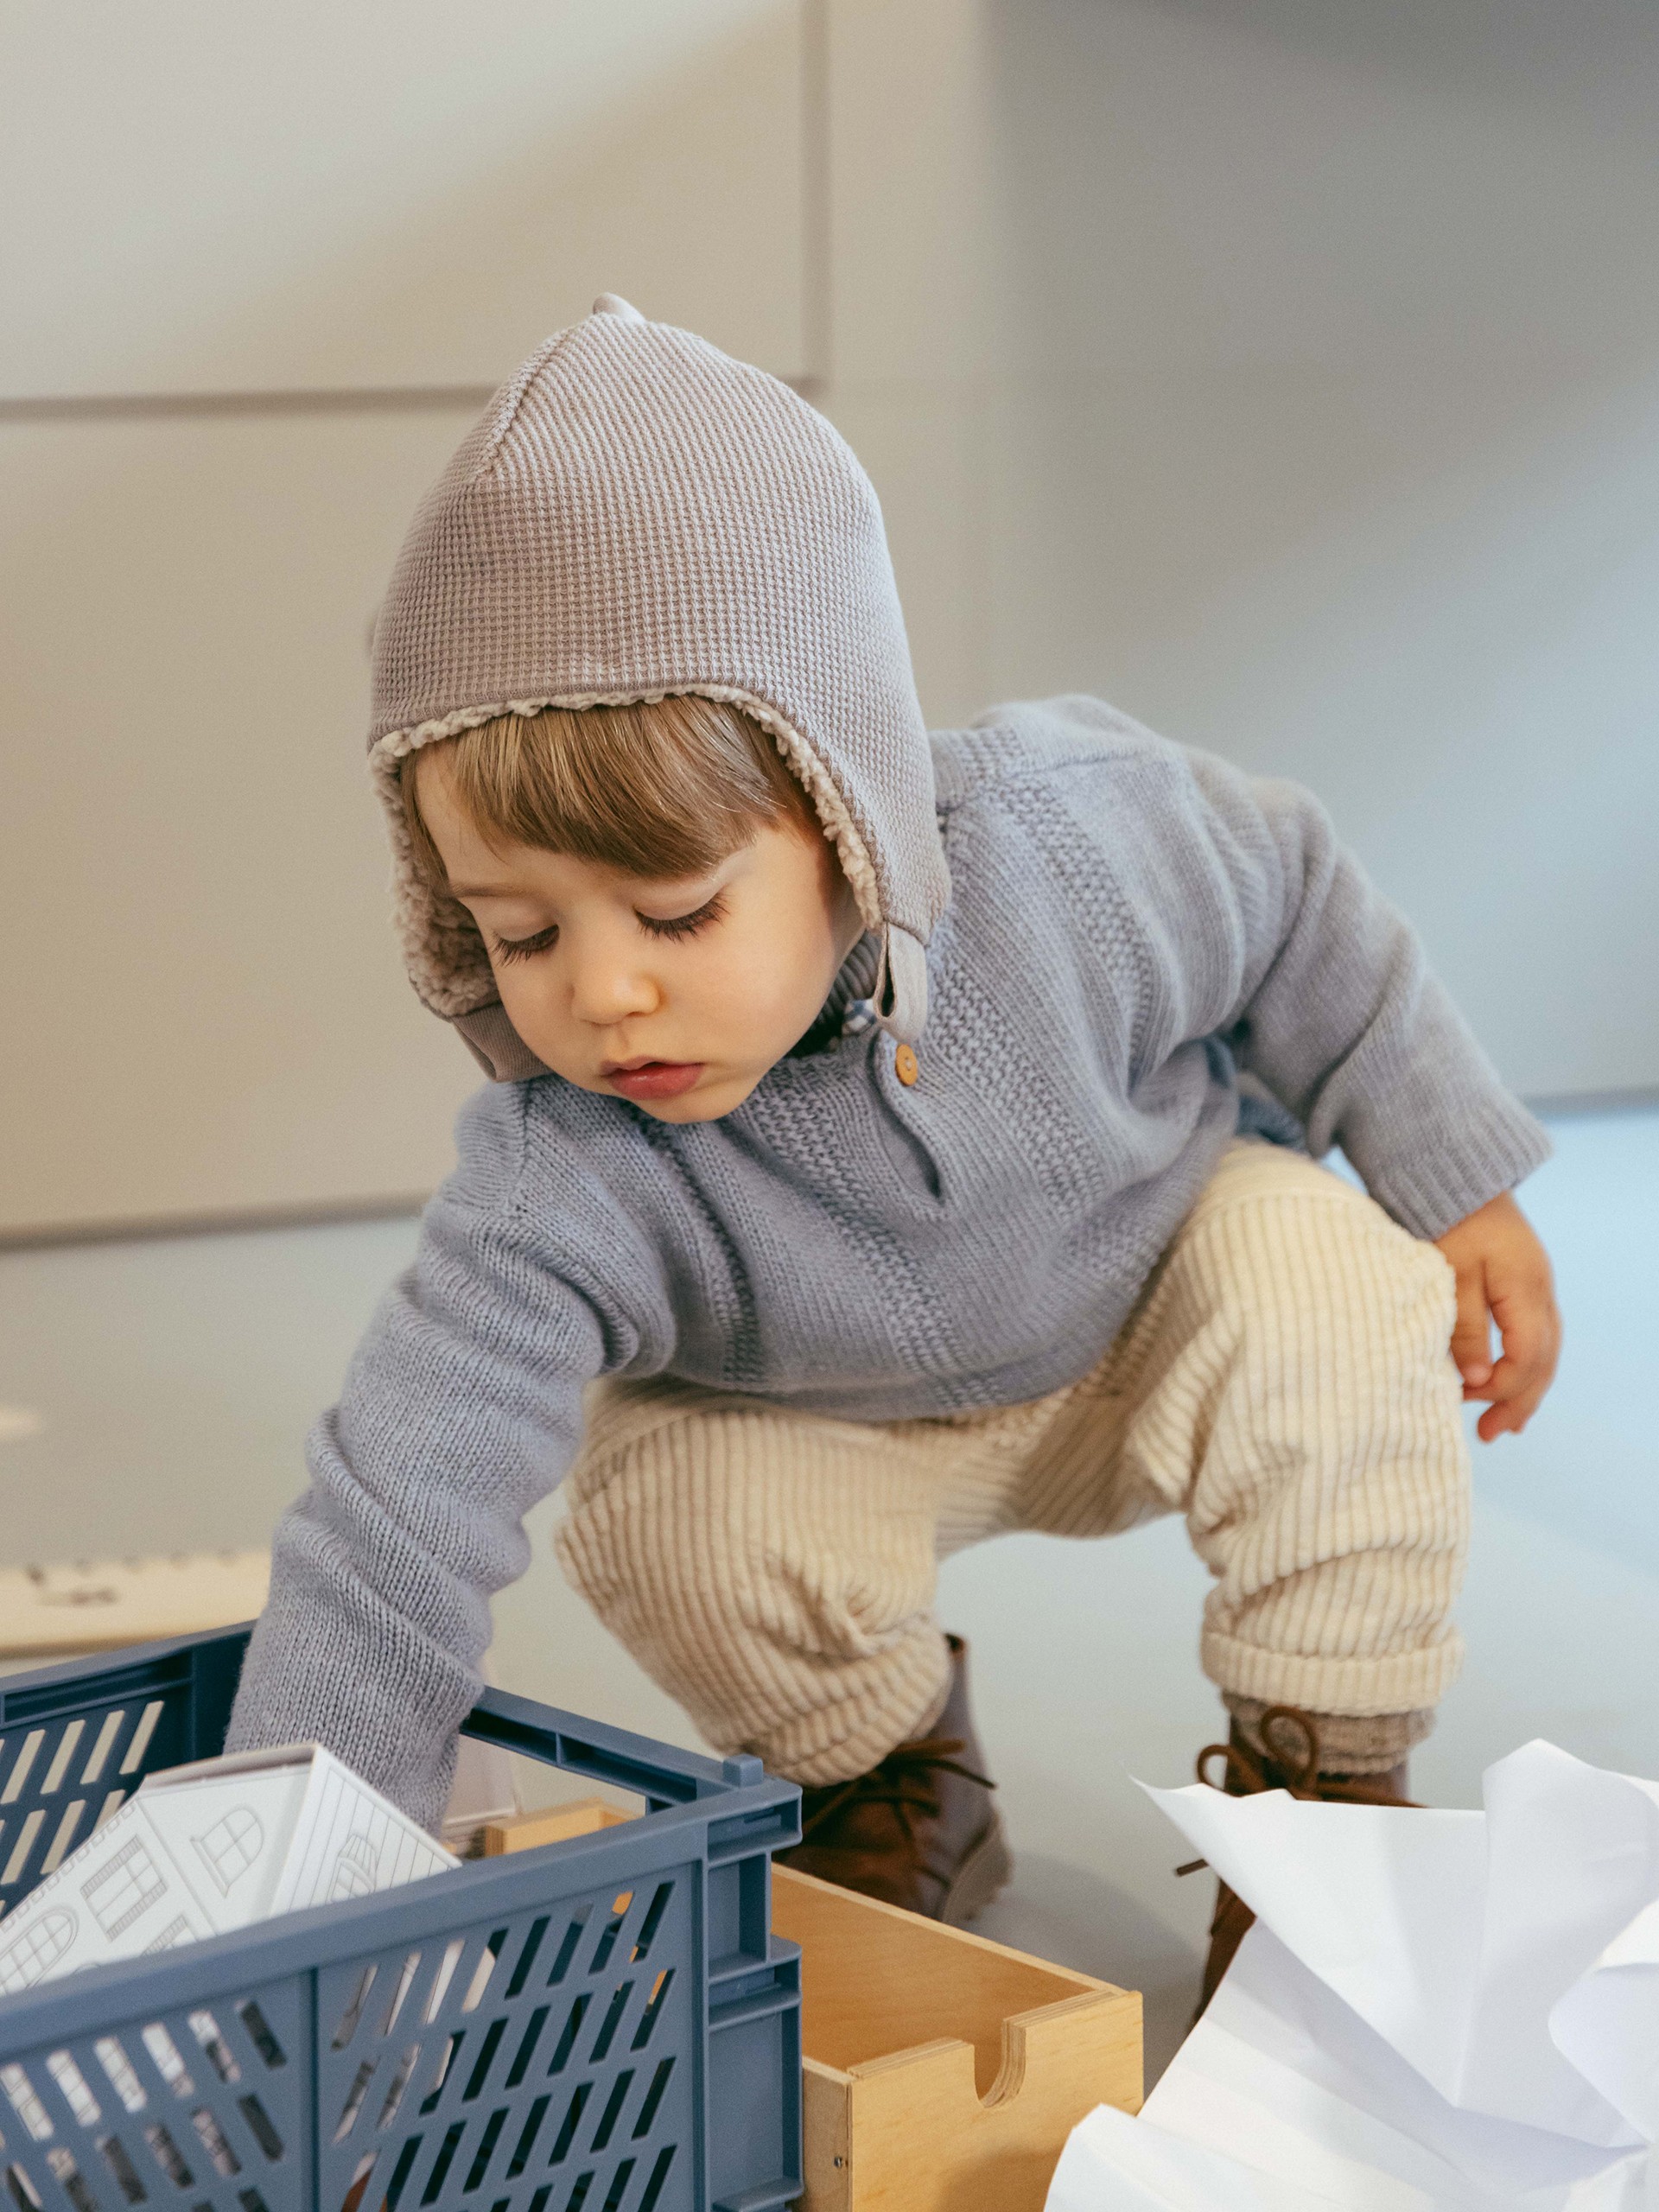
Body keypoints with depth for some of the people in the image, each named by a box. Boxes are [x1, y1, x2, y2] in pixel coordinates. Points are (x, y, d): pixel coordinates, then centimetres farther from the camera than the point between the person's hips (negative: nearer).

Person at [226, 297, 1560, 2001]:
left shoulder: (1075, 831, -34)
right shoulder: (556, 1193, -38)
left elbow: (1298, 924, -11)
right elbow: (387, 1553, -39)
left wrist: (1458, 1188, -3)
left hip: (1149, 1318, 0)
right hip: (833, 1429, 0)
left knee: (1333, 1284, -28)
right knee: (672, 1514, -28)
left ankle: (1326, 1772, -6)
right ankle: (886, 1786, 6)